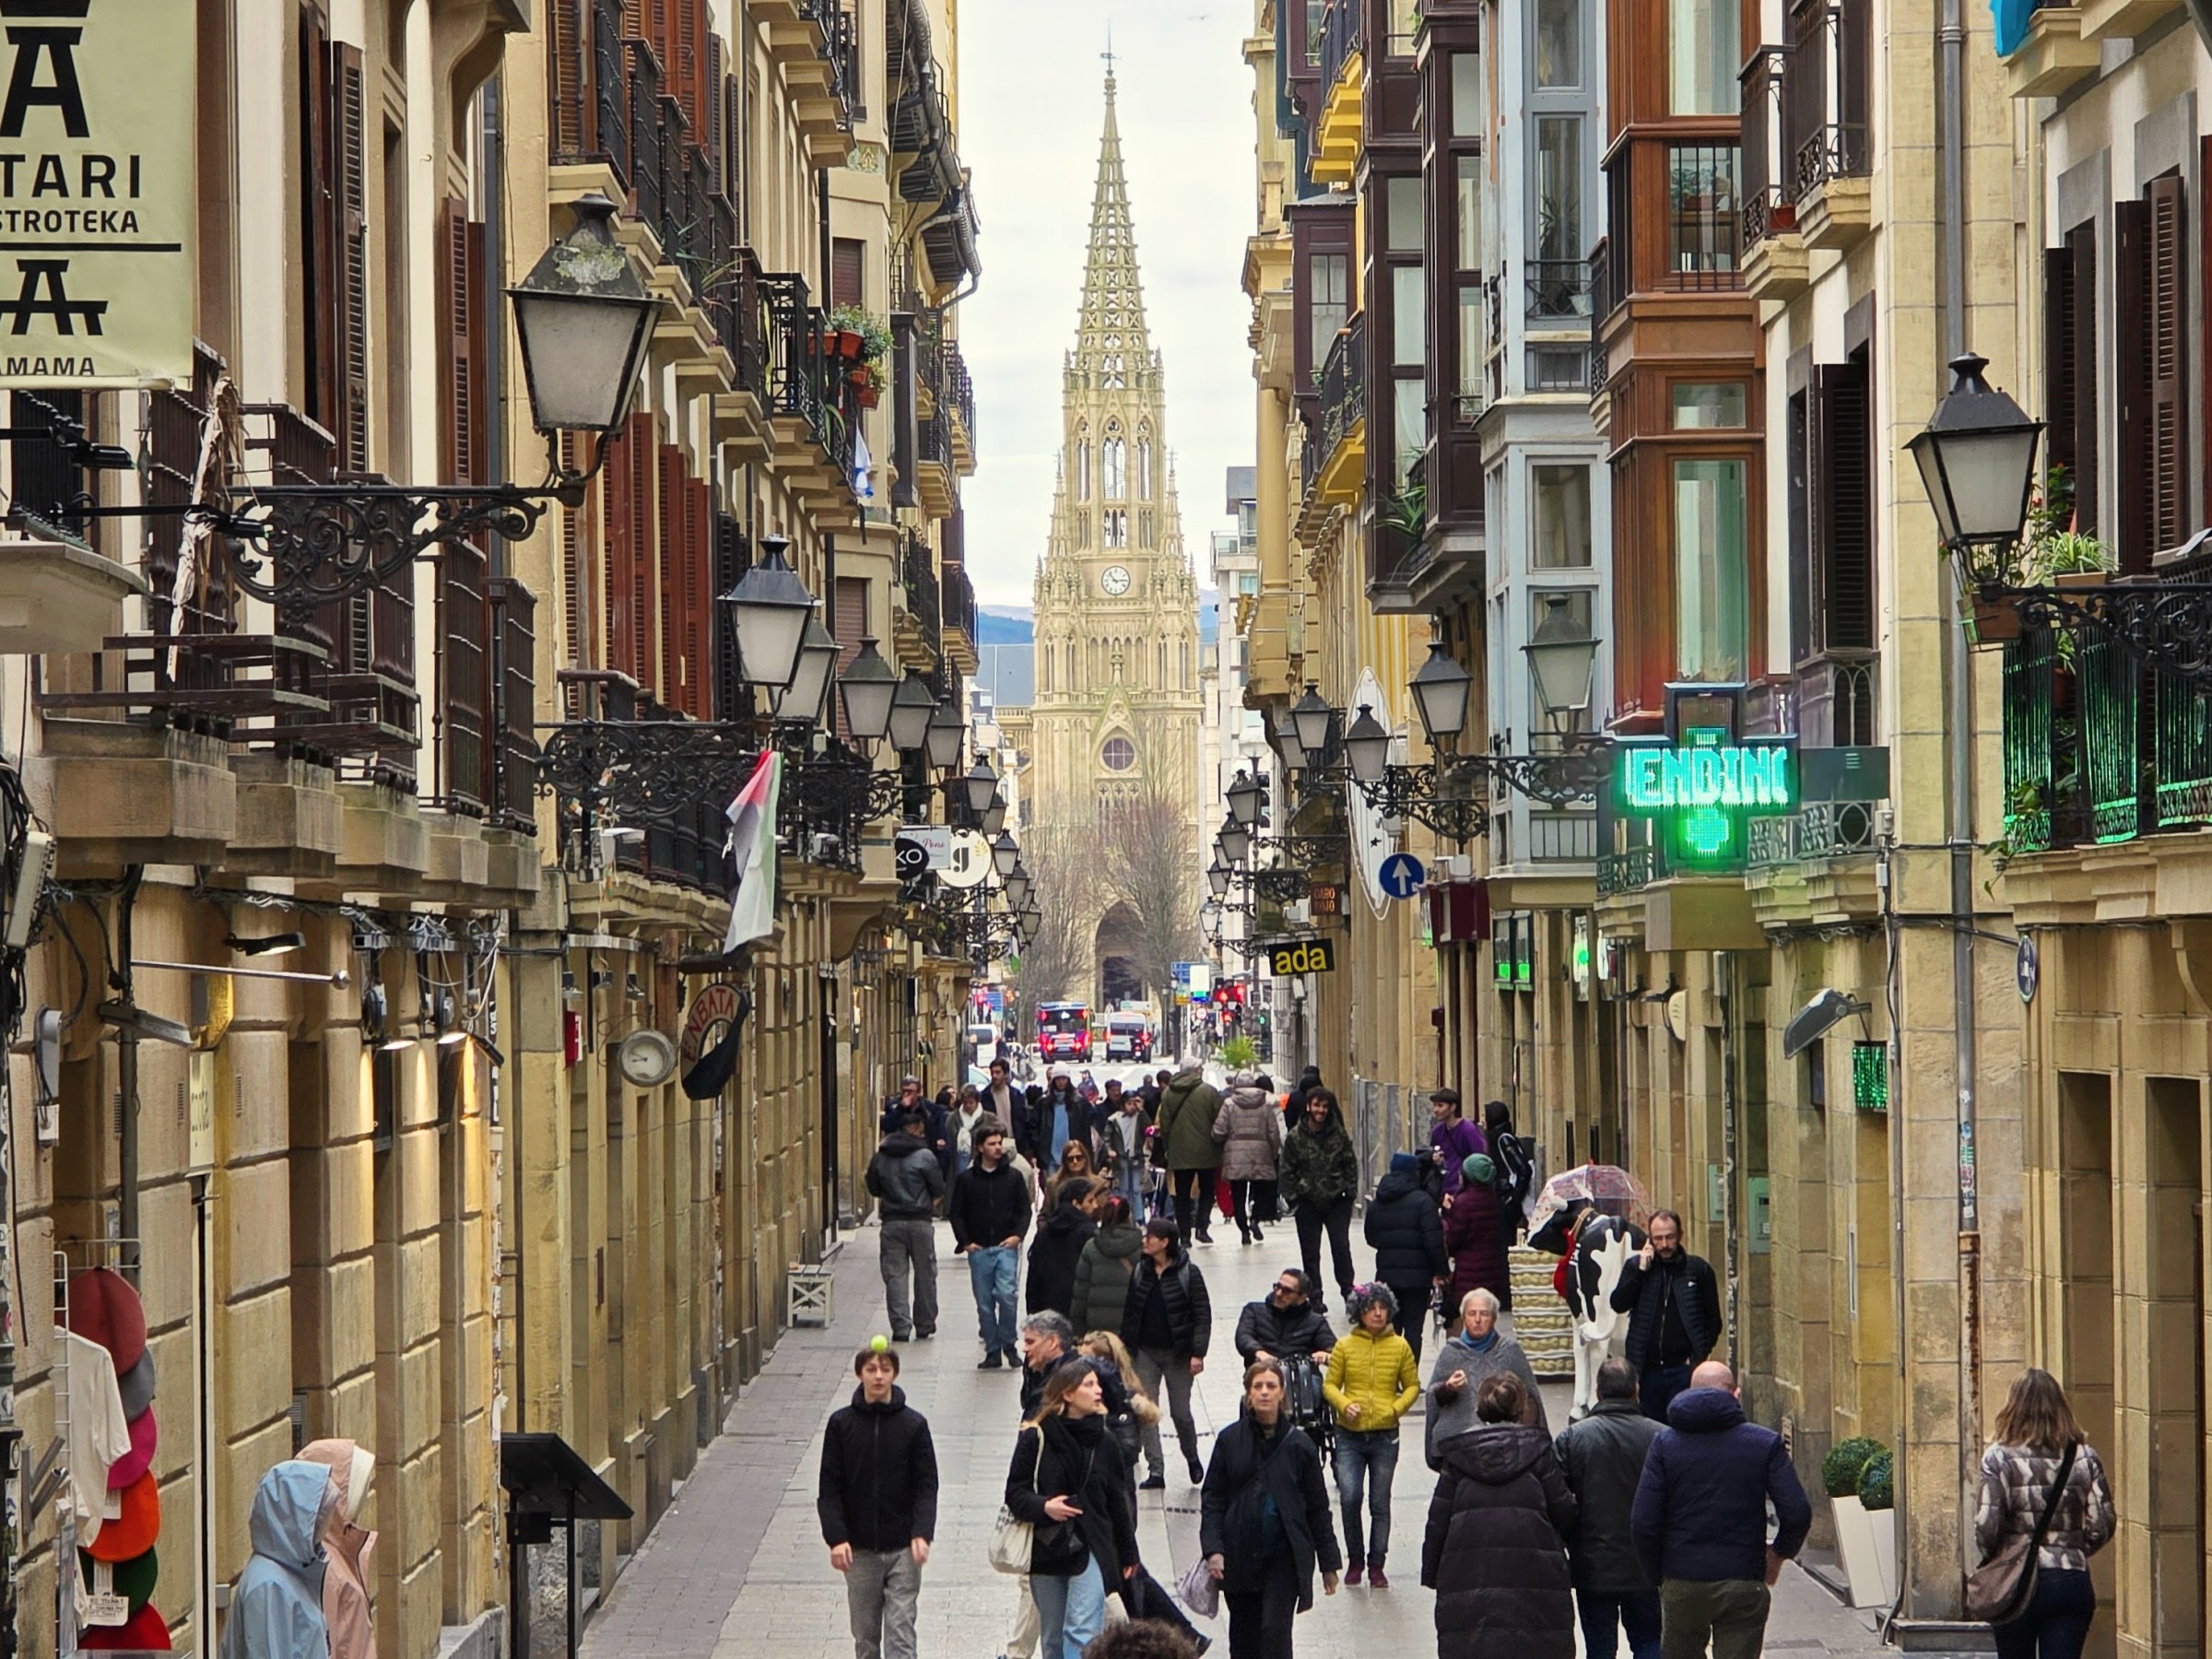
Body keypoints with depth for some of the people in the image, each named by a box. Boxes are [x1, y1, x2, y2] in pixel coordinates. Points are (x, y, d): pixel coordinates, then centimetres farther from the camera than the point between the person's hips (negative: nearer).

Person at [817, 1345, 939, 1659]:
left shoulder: (913, 1424, -1)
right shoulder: (842, 1424, 1)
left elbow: (926, 1486, -1)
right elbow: (829, 1489, 0)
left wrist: (921, 1533, -16)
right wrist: (836, 1538, -11)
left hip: (902, 1550, -2)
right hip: (858, 1550, 2)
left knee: (900, 1633, -7)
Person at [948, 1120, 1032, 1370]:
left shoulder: (1014, 1176, 6)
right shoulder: (966, 1179, 6)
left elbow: (1024, 1210, 9)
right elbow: (955, 1213, 8)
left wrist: (1017, 1235, -7)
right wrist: (965, 1242, -3)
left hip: (1006, 1247, -1)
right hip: (979, 1250, 1)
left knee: (1006, 1295, -17)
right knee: (984, 1303, 3)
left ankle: (1008, 1344, -1)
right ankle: (992, 1351, 11)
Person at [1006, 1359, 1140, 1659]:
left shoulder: (1103, 1443, 2)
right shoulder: (1035, 1439, -5)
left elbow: (1116, 1501, 11)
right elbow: (1015, 1492, -2)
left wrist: (1127, 1553, 16)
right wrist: (1043, 1507, -22)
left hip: (1089, 1550, 0)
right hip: (1045, 1550, 0)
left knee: (1083, 1633, -13)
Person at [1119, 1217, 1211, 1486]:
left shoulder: (1188, 1273, -7)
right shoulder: (1140, 1271, 5)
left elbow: (1202, 1314, -8)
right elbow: (1129, 1312, 9)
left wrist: (1198, 1353, -15)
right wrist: (1125, 1349, 5)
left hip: (1177, 1353, -4)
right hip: (1146, 1352, 4)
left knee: (1181, 1412, 3)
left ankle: (1192, 1457, 28)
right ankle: (1155, 1469, 0)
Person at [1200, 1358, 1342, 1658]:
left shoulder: (1298, 1444, -1)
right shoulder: (1230, 1440, 0)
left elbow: (1317, 1507, 4)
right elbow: (1211, 1499, 1)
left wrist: (1328, 1562, 5)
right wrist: (1213, 1548, -11)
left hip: (1284, 1555, -2)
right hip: (1240, 1554, 2)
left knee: (1275, 1630, -12)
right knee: (1244, 1633, 11)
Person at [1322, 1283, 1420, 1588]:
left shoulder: (1400, 1346, 2)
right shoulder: (1344, 1346, 1)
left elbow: (1412, 1386, 9)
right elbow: (1330, 1385, 5)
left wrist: (1396, 1409, -8)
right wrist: (1344, 1404, -14)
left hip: (1385, 1436, 1)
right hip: (1350, 1435, -1)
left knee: (1380, 1503, 5)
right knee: (1349, 1498, -10)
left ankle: (1376, 1564, 17)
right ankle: (1354, 1560, 10)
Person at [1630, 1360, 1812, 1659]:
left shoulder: (1665, 1443, 1)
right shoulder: (1765, 1444, 0)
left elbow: (1644, 1522, -6)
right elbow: (1797, 1514, -8)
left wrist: (1657, 1576, 7)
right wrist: (1779, 1553, 12)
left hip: (1681, 1585, 1)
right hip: (1744, 1584, -1)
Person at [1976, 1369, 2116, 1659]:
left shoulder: (1999, 1457, -7)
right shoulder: (2084, 1457, 0)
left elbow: (1986, 1526, -12)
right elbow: (2101, 1526, -1)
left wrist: (1992, 1559, 8)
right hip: (2071, 1581, 1)